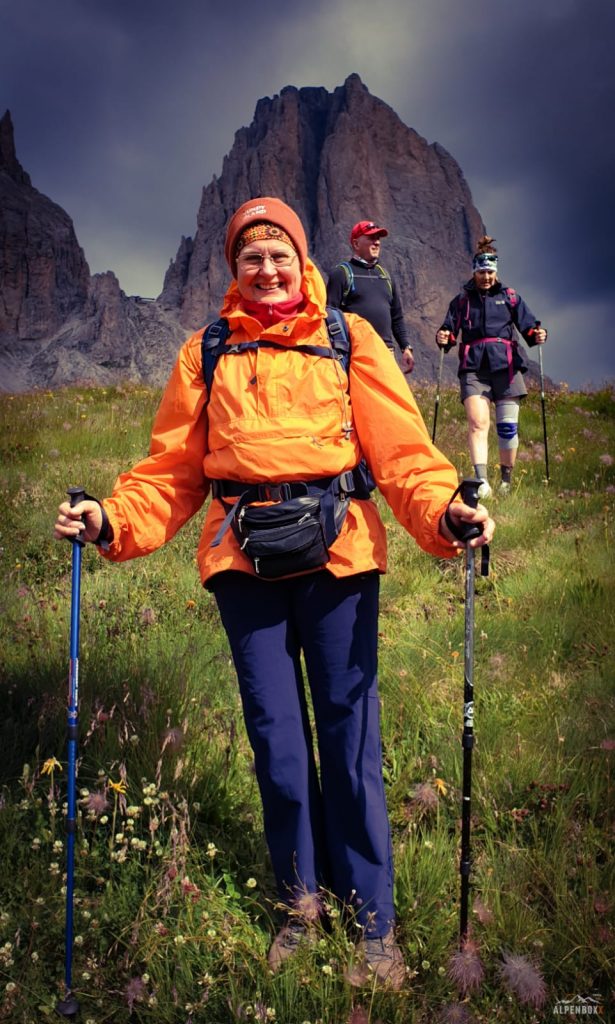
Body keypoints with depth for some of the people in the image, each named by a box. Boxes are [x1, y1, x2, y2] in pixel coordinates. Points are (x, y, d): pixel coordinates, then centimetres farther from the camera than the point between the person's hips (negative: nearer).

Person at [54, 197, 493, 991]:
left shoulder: (347, 339, 9)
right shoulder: (207, 352, 15)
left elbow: (401, 448, -2)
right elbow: (172, 468, 10)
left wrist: (443, 510, -20)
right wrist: (113, 519, -6)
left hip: (336, 551, -2)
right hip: (243, 559, 2)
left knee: (349, 733, 3)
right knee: (275, 738, 9)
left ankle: (373, 919, 22)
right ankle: (299, 897, 32)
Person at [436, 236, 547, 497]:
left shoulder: (510, 296, 16)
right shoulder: (461, 300, 16)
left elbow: (527, 326, 10)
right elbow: (450, 331, 11)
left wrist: (537, 335, -12)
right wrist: (444, 338, -12)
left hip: (506, 366, 1)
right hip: (474, 368, -1)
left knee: (507, 426, -1)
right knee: (477, 423, -18)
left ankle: (506, 480, 15)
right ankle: (482, 481, -23)